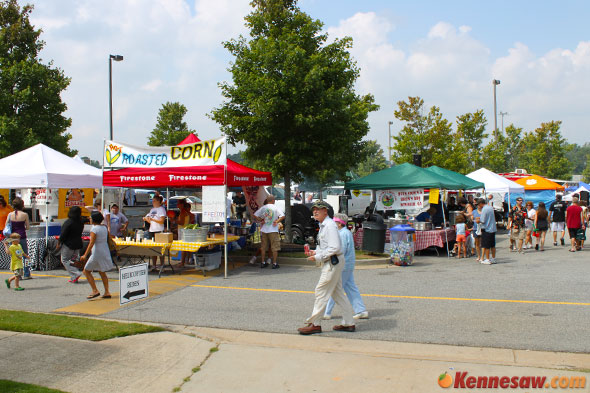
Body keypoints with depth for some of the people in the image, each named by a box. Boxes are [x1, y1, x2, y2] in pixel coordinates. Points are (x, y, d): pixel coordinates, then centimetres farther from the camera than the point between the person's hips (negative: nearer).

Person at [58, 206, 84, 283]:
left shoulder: (68, 222, -18)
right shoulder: (80, 223, 4)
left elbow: (63, 234, -15)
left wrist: (59, 242, -4)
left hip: (68, 245, -7)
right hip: (78, 244, 7)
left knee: (65, 260, 4)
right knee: (74, 260, 14)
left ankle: (75, 274, -12)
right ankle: (74, 278, 13)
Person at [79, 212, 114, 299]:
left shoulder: (94, 229, -15)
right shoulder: (104, 227, 8)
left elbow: (91, 243, -21)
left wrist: (85, 255, -22)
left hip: (97, 253, -8)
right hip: (105, 252, 8)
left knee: (86, 271, 4)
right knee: (102, 272, 16)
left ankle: (95, 291, -3)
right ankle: (107, 292, 12)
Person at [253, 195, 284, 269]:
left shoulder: (263, 208, 5)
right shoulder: (276, 208, -5)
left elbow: (255, 215, 3)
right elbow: (283, 216, -17)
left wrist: (261, 220, 4)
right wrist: (277, 221, -10)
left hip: (264, 230, 4)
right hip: (273, 230, -4)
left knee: (263, 247, 13)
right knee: (275, 247, 3)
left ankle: (263, 262, 17)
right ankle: (274, 263, 1)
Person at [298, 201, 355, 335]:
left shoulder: (330, 225, -16)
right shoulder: (323, 225, 16)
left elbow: (335, 247, -23)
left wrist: (318, 257, -19)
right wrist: (315, 252, 8)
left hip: (333, 262, -10)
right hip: (331, 262, 10)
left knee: (321, 292, -6)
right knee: (338, 293, 12)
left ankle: (314, 324, 0)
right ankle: (348, 323, 18)